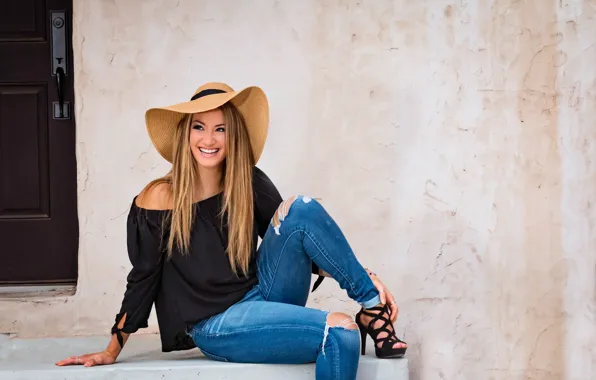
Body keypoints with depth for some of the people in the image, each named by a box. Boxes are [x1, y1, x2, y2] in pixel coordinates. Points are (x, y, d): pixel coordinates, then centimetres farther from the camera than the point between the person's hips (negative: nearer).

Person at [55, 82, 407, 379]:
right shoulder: (160, 199, -7)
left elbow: (304, 244, 6)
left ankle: (373, 309, -13)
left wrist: (362, 277, -7)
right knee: (342, 334, -30)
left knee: (302, 208, -20)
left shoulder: (250, 184, 3)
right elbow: (142, 280, 0)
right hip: (214, 327, -5)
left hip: (263, 297, 5)